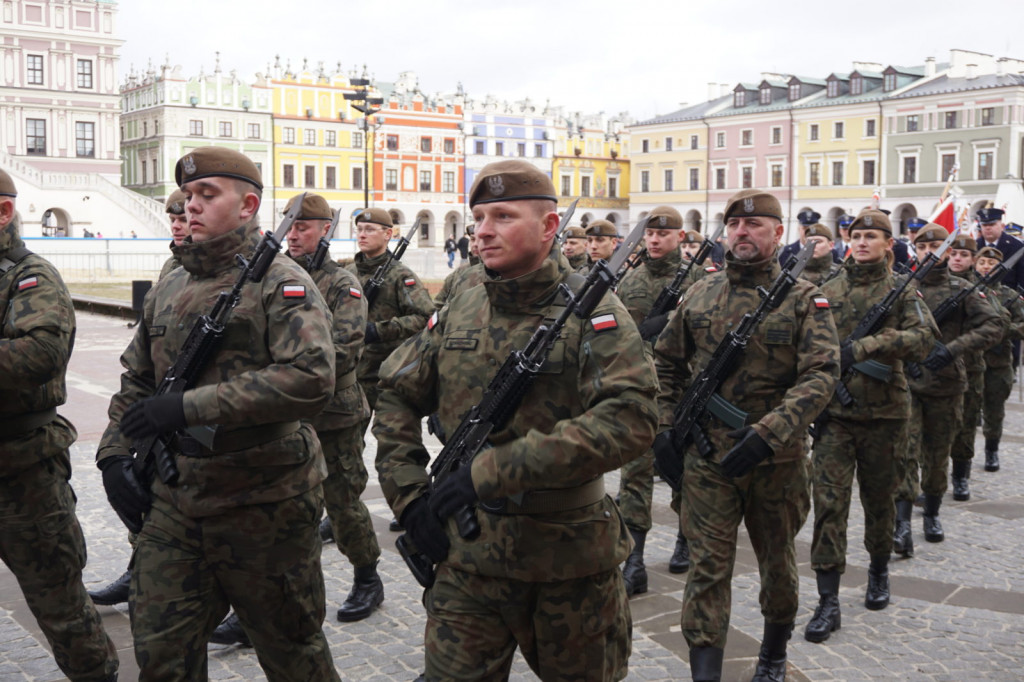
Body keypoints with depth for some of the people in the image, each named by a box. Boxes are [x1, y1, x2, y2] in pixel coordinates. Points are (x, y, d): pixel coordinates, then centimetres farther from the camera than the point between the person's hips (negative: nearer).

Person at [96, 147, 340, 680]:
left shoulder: (281, 284, -10)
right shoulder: (167, 290, 11)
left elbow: (311, 378, -26)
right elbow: (135, 382, 20)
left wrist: (191, 406, -26)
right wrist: (115, 453, 4)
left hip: (265, 510, -5)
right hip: (173, 506, 6)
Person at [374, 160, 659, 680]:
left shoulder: (593, 312, -11)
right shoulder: (457, 314, 3)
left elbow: (629, 419, -25)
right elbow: (395, 397, 13)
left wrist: (494, 471, -28)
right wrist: (408, 496, 0)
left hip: (571, 560, -2)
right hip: (468, 553, 3)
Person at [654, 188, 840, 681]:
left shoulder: (804, 299, -6)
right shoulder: (698, 295, 3)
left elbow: (821, 375, -17)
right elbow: (667, 363, 15)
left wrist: (768, 433, -28)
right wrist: (667, 427, 7)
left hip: (778, 460, -1)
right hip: (707, 458, 1)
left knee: (778, 565, 17)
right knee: (707, 567, 0)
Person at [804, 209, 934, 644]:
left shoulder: (901, 292, 1)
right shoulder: (828, 292, 7)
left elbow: (921, 339, -15)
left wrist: (862, 348, -25)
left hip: (884, 413, -1)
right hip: (834, 412, 1)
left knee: (878, 498, 13)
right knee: (829, 500, -7)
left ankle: (879, 571, 38)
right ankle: (828, 602, -4)